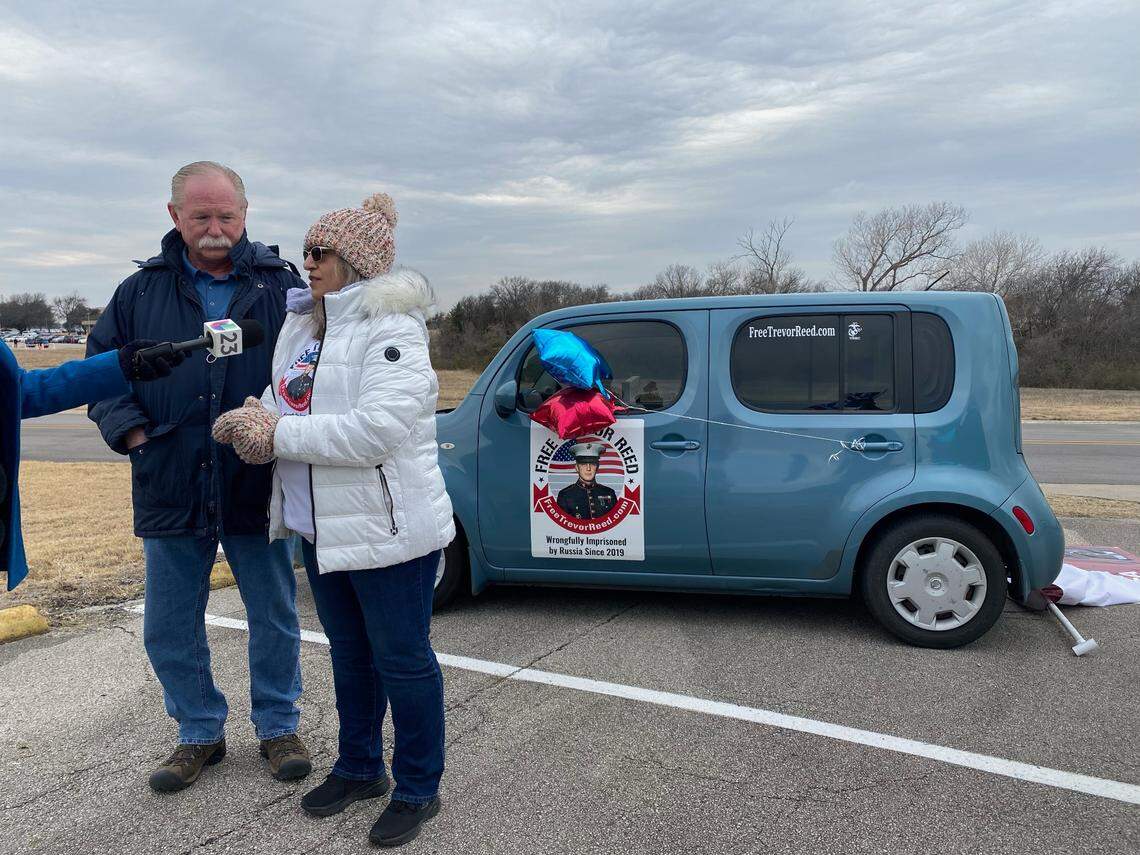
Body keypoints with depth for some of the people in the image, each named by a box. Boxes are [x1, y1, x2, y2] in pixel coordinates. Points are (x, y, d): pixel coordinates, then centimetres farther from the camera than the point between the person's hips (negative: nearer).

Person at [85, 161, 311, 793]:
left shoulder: (280, 285, 1)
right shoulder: (142, 291, 6)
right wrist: (131, 428, -5)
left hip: (257, 488, -2)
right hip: (169, 490, 2)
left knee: (274, 619, 11)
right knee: (170, 629, 12)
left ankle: (277, 727, 32)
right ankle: (200, 732, 34)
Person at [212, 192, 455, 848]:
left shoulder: (390, 330, -17)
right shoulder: (303, 323, 10)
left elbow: (379, 428, -28)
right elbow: (285, 398, 15)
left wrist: (279, 433, -21)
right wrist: (254, 420, -9)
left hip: (387, 528, -8)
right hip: (321, 525, 9)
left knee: (401, 659, 5)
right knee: (349, 653, 22)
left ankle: (419, 789, 25)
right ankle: (360, 768, 41)